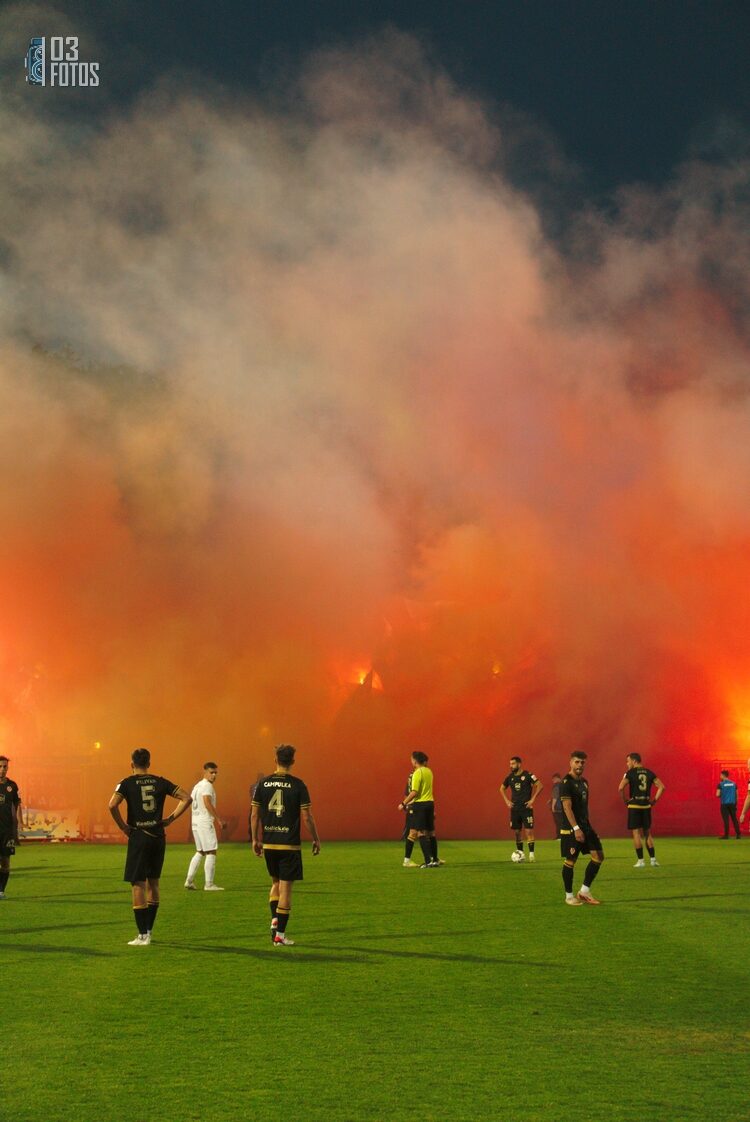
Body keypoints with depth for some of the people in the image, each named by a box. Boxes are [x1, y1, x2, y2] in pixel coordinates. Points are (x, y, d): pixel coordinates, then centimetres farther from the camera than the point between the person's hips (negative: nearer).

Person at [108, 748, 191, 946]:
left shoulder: (127, 783, -4)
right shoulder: (160, 782, 6)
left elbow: (112, 805, -19)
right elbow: (187, 798, 3)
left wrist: (123, 826, -7)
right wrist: (170, 819, 5)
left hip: (138, 837, -4)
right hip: (158, 837, 4)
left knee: (138, 884, 0)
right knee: (153, 882, 16)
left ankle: (142, 935, -3)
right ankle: (148, 931, 21)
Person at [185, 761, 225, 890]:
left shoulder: (197, 785, 18)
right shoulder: (207, 785, -11)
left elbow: (191, 803, 20)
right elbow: (207, 803, -24)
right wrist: (218, 819, -21)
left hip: (195, 822, 9)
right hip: (205, 822, -9)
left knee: (200, 852, 18)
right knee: (211, 852, -5)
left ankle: (189, 881, 14)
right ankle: (209, 884, -6)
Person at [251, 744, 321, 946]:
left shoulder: (263, 784, 2)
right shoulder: (297, 785, -8)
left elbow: (254, 814, 4)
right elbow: (307, 816, -8)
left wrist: (255, 839, 15)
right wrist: (316, 840, 5)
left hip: (268, 844, 4)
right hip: (290, 844, -4)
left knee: (275, 882, 23)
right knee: (286, 888, 2)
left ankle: (274, 920, 7)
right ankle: (280, 935, 2)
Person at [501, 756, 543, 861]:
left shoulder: (527, 775, -9)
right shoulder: (510, 777, 6)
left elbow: (539, 785, -11)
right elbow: (502, 789, 22)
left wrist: (533, 799, -13)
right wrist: (506, 801, 10)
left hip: (526, 808, -5)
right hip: (514, 808, 5)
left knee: (529, 831, -9)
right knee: (517, 831, 7)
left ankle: (531, 853, -6)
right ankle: (520, 853, 15)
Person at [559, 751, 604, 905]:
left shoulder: (584, 782, 13)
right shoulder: (566, 783, -13)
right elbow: (567, 807, -20)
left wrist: (587, 826, 19)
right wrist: (576, 828, -26)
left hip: (585, 826, 8)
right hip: (571, 829, -8)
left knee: (598, 856, 3)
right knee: (570, 861, -1)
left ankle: (584, 891, 11)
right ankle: (569, 896, 11)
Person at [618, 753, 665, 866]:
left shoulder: (630, 773, -6)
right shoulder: (649, 773, 9)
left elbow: (621, 788, -17)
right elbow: (661, 787, 7)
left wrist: (625, 800, -4)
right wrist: (655, 800, 9)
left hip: (634, 806, -5)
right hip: (646, 805, 5)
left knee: (636, 832, 0)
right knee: (647, 832, 14)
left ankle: (640, 860, -1)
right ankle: (653, 859, 13)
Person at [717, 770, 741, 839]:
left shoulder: (720, 784, -5)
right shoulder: (734, 784, 9)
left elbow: (717, 795, -9)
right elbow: (736, 795, 10)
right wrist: (736, 804, 16)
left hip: (724, 804, -4)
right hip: (732, 803, 4)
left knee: (726, 820, -4)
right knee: (734, 819, 7)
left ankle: (726, 835, -6)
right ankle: (738, 834, 3)